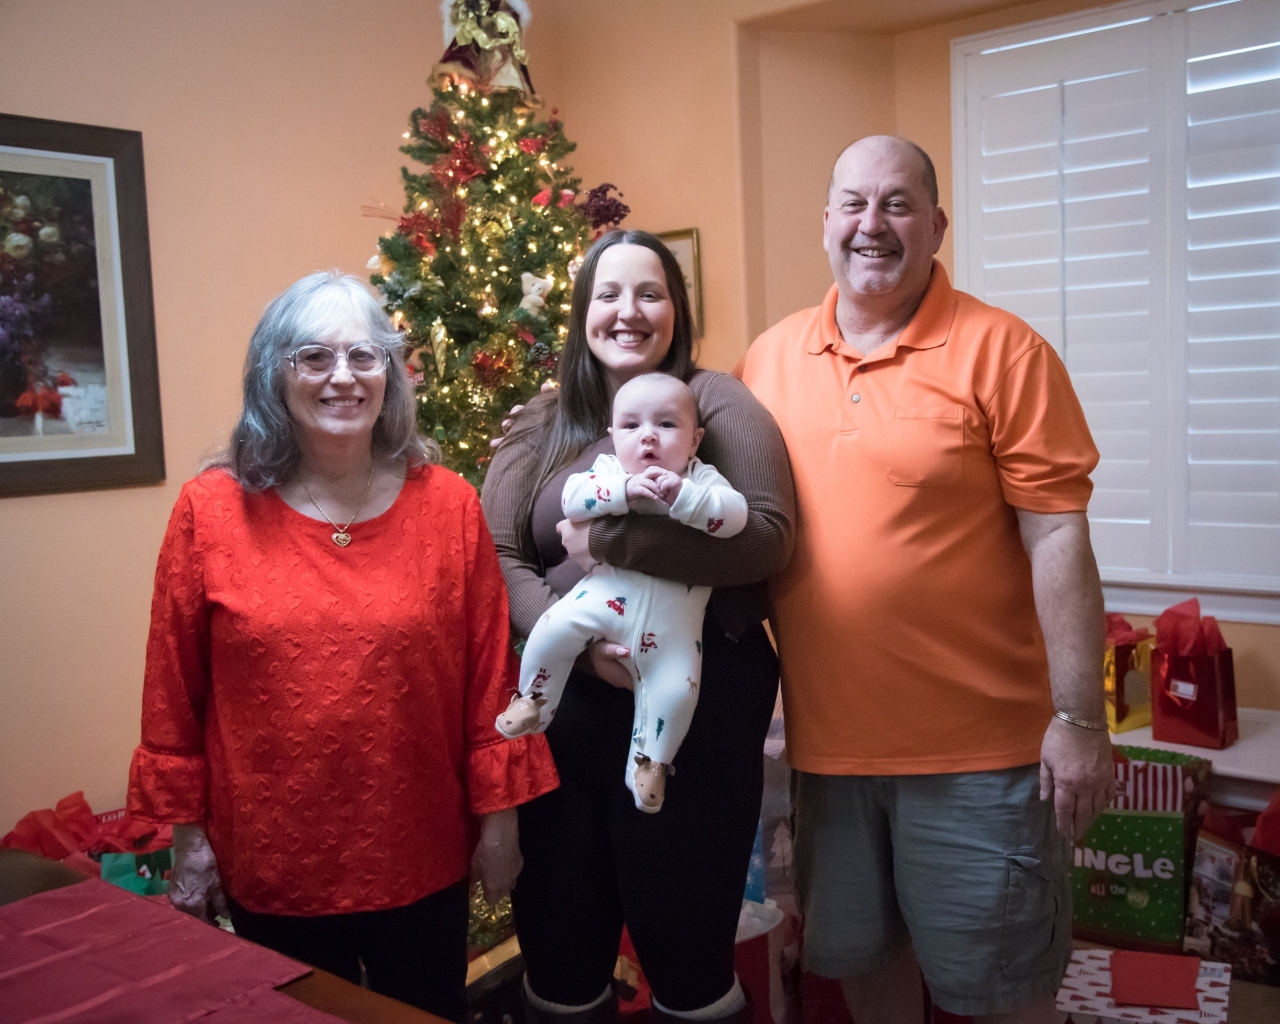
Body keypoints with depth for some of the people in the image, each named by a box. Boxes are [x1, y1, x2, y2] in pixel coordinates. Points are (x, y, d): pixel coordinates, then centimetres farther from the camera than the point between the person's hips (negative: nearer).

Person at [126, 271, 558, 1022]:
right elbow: (175, 688, -2)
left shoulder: (448, 504, -5)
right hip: (271, 866, 0)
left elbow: (490, 675, -3)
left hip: (423, 859, 1)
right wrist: (187, 834, 1)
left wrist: (500, 816, -1)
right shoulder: (211, 510, -7)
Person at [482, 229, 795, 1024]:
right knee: (559, 937, 17)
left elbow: (768, 537, -14)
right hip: (563, 711, 3)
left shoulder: (716, 403, -1)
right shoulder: (538, 429, 8)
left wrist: (611, 539, -18)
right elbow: (495, 558, -1)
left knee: (686, 937, 12)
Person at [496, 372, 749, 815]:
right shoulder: (609, 469, 6)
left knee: (676, 687, -5)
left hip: (673, 615, 0)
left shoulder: (702, 479, 4)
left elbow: (734, 515, -14)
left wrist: (682, 495, -26)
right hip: (608, 592, 1)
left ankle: (650, 761, 19)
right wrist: (625, 490, -25)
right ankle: (533, 703, 10)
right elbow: (572, 498, -12)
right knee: (553, 630, -16)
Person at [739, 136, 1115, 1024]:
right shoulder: (771, 357, 4)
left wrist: (1079, 719, -14)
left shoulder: (999, 350, -10)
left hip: (980, 744, -4)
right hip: (827, 735, 4)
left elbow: (1056, 537, -12)